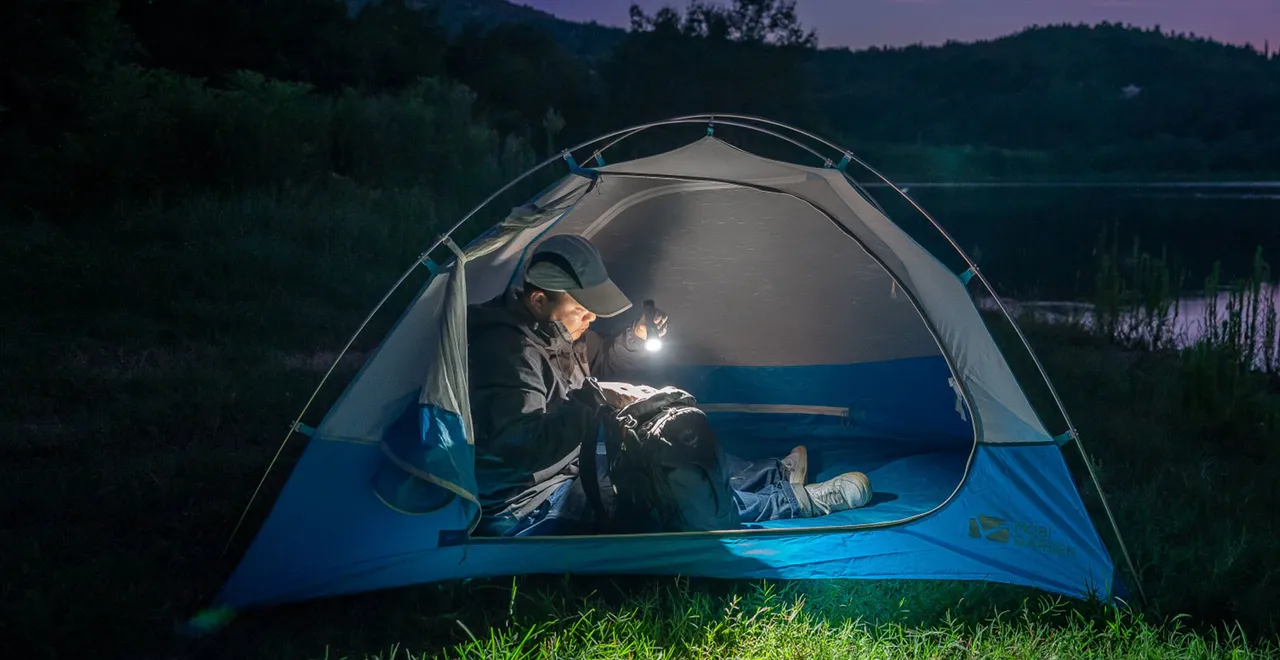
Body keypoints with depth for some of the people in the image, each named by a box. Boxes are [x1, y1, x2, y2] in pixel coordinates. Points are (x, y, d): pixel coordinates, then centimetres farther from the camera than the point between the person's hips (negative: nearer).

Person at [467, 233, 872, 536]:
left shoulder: (557, 327, 3)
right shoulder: (505, 350, -29)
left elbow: (595, 367, 21)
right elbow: (519, 444, -38)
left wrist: (636, 340, 1)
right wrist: (593, 407, -40)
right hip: (528, 510, -11)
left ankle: (778, 475, 32)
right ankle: (800, 503, -4)